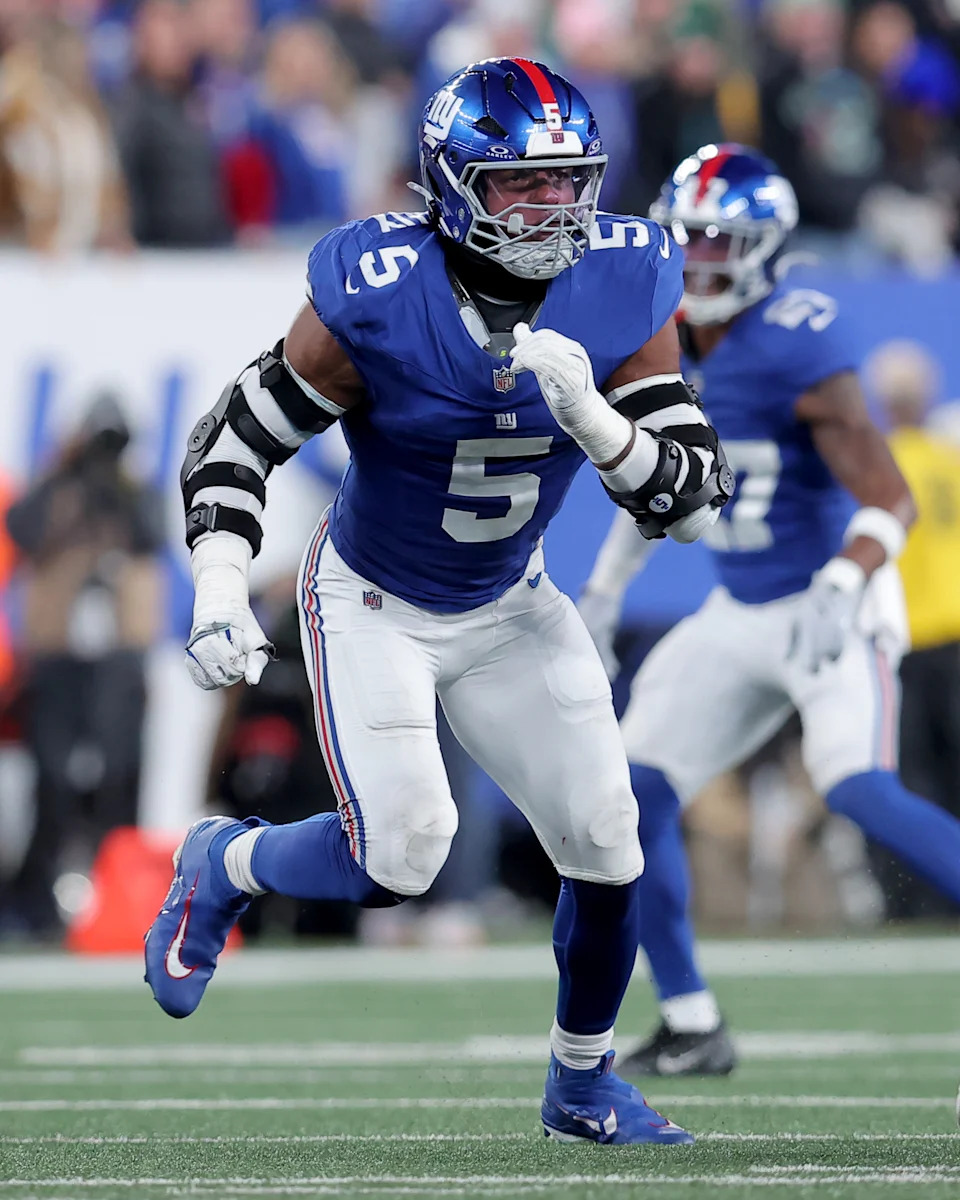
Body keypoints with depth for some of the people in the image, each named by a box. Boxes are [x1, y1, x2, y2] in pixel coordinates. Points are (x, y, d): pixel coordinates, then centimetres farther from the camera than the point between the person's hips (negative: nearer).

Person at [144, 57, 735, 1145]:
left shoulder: (623, 299, -18)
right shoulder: (374, 299, -27)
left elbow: (693, 503, -18)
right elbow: (235, 441, -14)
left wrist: (591, 417, -35)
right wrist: (219, 590, -26)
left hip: (510, 608, 4)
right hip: (372, 604, -4)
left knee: (605, 845, -1)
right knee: (400, 857, -16)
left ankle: (583, 1083, 24)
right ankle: (222, 867, 17)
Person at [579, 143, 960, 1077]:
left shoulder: (796, 349, -21)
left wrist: (839, 591, -36)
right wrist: (605, 588, 19)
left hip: (829, 609, -8)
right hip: (741, 614, 8)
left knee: (856, 788, -28)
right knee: (634, 792, 1)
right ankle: (691, 1026, 12)